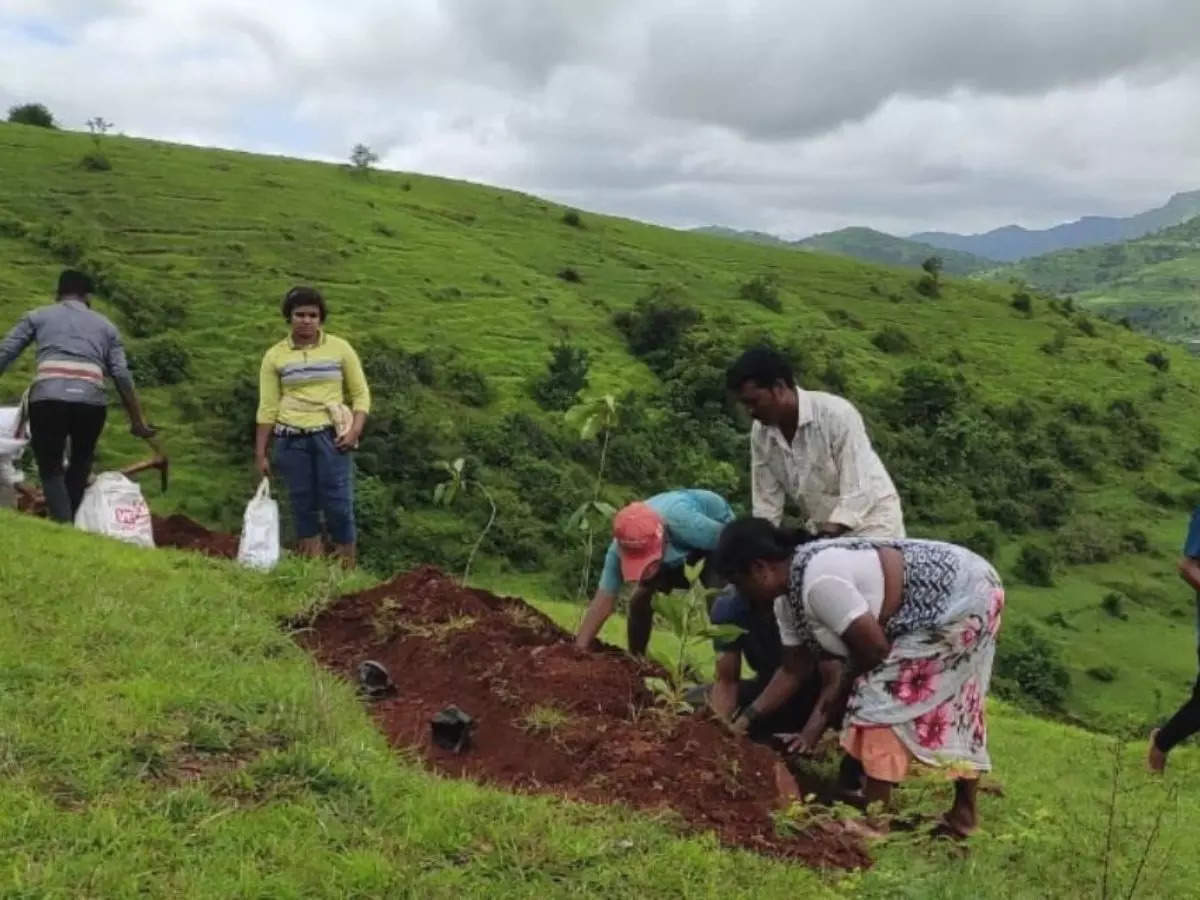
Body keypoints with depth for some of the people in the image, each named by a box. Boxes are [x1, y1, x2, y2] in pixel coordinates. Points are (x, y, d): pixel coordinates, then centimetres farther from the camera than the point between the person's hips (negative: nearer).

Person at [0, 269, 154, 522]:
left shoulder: (38, 315, 24)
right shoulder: (105, 325, 25)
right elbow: (122, 376, 16)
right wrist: (137, 420, 20)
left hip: (47, 398, -1)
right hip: (91, 401, 1)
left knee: (50, 468, 13)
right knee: (80, 464, 24)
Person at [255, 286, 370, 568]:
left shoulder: (340, 348, 1)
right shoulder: (275, 356, 3)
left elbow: (361, 394, 4)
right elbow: (267, 407, 5)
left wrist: (355, 430, -11)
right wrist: (260, 453, 4)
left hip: (331, 435, -1)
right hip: (291, 439, 2)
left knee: (338, 499, -5)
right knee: (302, 500, 6)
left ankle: (346, 564, 6)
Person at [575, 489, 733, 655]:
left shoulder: (686, 524, -46)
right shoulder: (620, 549, -32)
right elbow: (603, 600, -27)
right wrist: (579, 649, -31)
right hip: (681, 547, 4)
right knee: (640, 600, -3)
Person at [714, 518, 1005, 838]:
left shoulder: (818, 580, -30)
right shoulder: (787, 598, 2)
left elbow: (875, 647, -24)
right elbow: (794, 669, 10)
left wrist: (840, 692, -5)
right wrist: (747, 717, 7)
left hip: (966, 595, -10)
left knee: (882, 695, -11)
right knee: (952, 704, 18)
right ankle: (965, 811, 31)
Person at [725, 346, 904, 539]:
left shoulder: (837, 414, -24)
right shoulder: (761, 433, -7)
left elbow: (858, 491, -26)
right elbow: (766, 502, -1)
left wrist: (825, 538, -34)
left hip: (871, 526, -6)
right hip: (823, 532, 6)